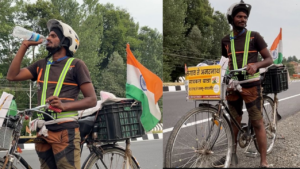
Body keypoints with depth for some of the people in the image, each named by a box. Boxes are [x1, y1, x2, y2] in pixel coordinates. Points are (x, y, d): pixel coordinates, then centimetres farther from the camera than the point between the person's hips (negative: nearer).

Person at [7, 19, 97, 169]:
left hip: (65, 131, -5)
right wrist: (24, 46, 8)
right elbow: (12, 76, 7)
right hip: (43, 131, 6)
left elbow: (92, 100, -4)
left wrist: (64, 105, -19)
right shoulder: (41, 65, 17)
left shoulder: (76, 65, 0)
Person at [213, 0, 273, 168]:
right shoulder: (226, 40, 9)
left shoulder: (254, 36, 0)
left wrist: (256, 65, -20)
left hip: (251, 85, -3)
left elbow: (269, 59, -1)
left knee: (258, 123, -3)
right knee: (234, 122, 13)